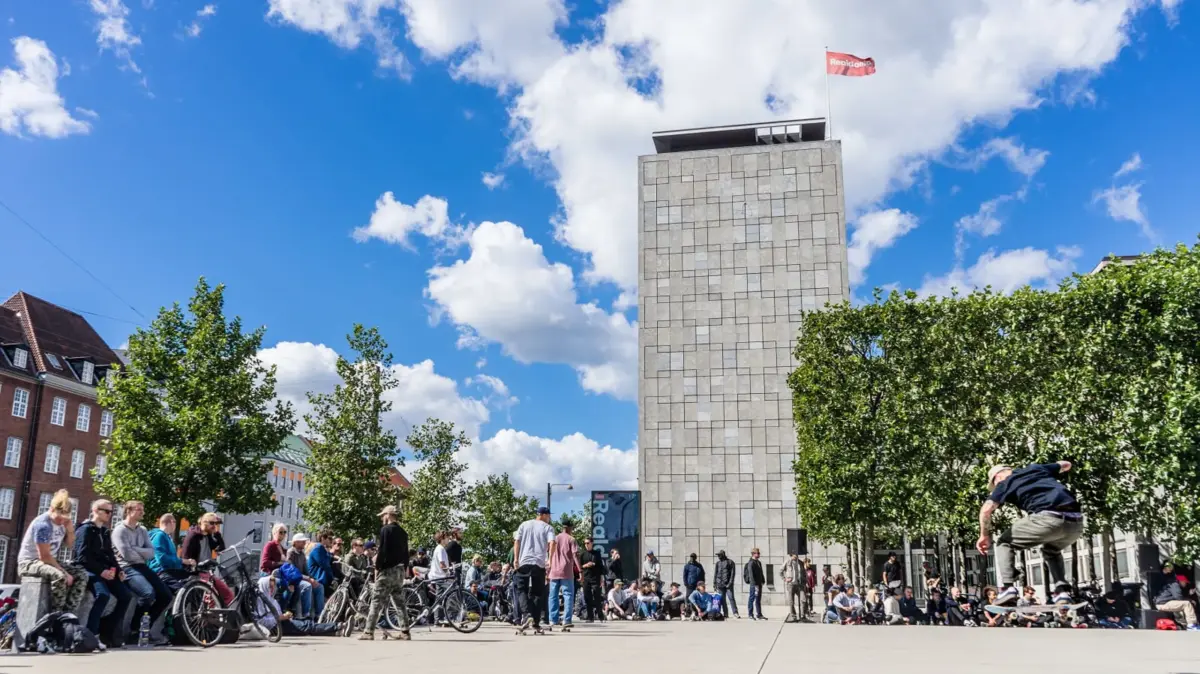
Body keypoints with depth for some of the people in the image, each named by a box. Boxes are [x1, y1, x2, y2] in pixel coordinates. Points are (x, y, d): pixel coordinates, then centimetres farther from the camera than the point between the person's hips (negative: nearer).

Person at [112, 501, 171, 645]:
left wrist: (135, 549, -10)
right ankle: (134, 629, -9)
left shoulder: (142, 530, 17)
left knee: (165, 595, -4)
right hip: (127, 568, -7)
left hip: (142, 567, 7)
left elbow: (151, 552, 5)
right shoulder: (119, 530, -4)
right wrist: (143, 555, 1)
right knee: (148, 593, -30)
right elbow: (127, 554, -16)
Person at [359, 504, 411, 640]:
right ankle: (405, 632, 6)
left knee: (377, 601, -3)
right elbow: (406, 553, 15)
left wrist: (377, 568, -9)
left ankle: (369, 632, -5)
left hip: (387, 570, -7)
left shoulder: (385, 529, -9)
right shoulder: (403, 532, 14)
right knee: (399, 601, 10)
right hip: (400, 570, 7)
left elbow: (382, 551, -15)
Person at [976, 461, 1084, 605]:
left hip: (1047, 518, -6)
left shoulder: (1005, 483, 17)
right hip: (1076, 521, 6)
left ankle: (1008, 587, -2)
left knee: (1003, 543, 16)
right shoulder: (1036, 468, 32)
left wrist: (984, 535, 13)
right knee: (1051, 550, 36)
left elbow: (986, 509, 1)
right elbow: (1066, 465, 48)